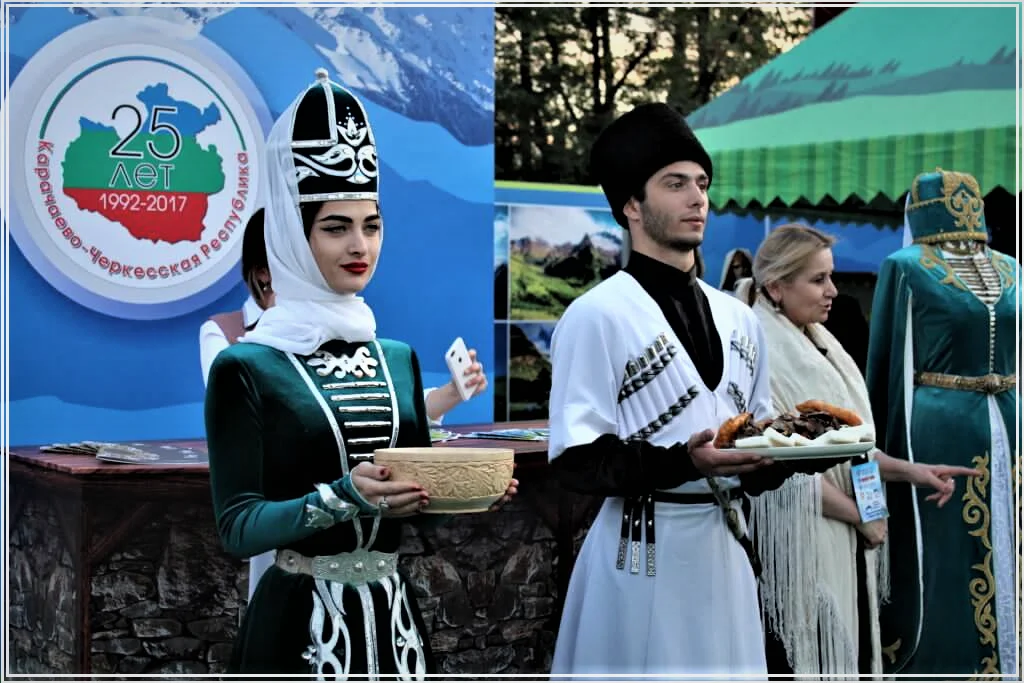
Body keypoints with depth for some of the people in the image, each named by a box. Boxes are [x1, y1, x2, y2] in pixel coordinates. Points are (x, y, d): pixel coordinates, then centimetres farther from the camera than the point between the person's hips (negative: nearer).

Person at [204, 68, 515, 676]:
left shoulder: (400, 358, 9)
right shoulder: (246, 367, -8)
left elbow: (420, 493, 13)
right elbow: (238, 526, -13)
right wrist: (342, 498, -27)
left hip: (394, 616, 5)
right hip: (301, 622, -5)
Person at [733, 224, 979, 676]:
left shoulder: (819, 344, 10)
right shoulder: (760, 355, -17)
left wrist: (908, 470, 0)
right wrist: (860, 515, -11)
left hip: (844, 546, 8)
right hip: (798, 550, -8)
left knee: (844, 656, 14)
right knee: (805, 663, 1)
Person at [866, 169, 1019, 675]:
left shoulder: (903, 267, 2)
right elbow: (1019, 358, 9)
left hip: (935, 429, -1)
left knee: (938, 564, 1)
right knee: (1002, 555, 6)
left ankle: (923, 665, 6)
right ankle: (1003, 661, 12)